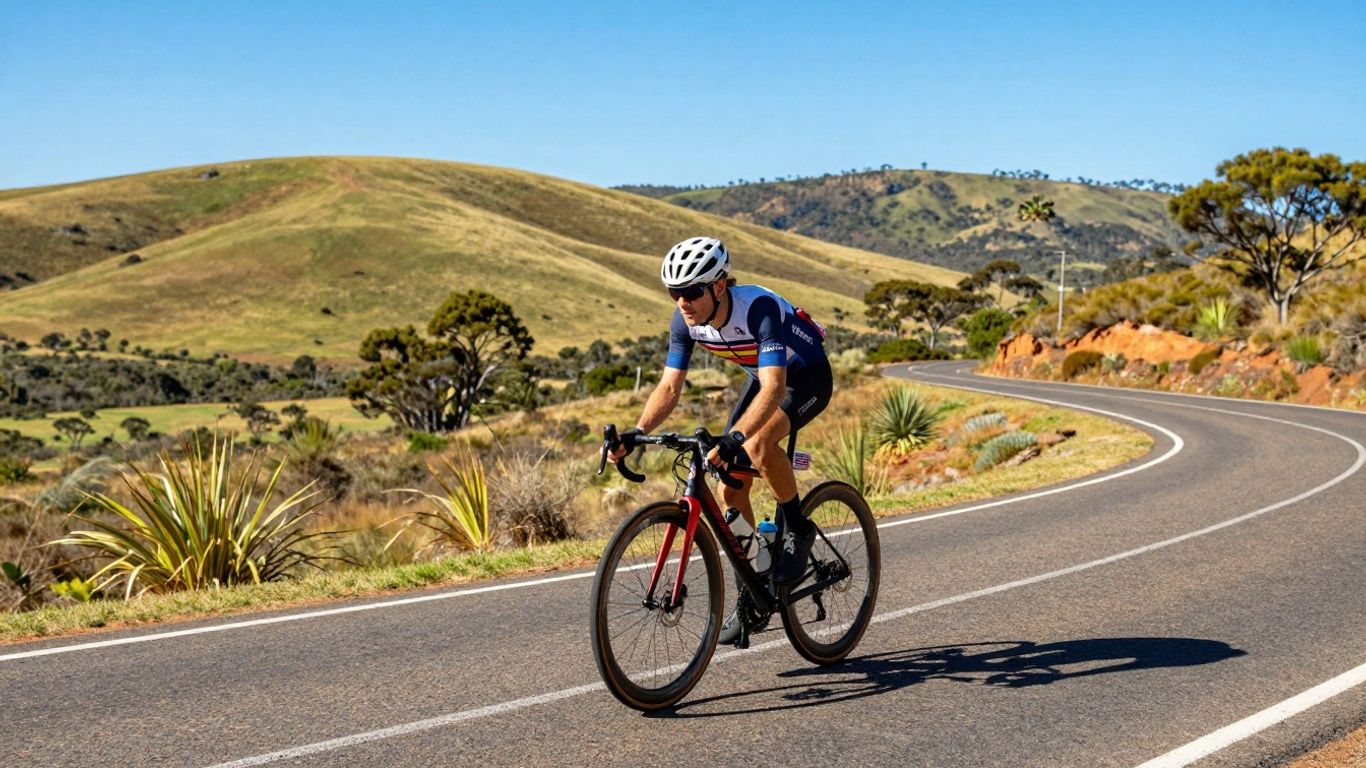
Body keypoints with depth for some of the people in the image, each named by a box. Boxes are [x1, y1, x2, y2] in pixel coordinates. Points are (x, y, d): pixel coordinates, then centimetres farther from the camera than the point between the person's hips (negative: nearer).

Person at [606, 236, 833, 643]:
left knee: (758, 442, -36)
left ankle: (796, 529, -11)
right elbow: (669, 388, -15)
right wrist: (636, 434, -32)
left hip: (807, 376, -7)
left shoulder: (760, 308, -37)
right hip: (760, 378, 7)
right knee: (729, 489, -4)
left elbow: (773, 388, -47)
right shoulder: (685, 321, -18)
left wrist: (734, 439, -60)